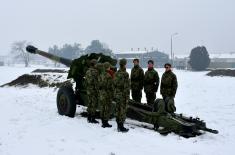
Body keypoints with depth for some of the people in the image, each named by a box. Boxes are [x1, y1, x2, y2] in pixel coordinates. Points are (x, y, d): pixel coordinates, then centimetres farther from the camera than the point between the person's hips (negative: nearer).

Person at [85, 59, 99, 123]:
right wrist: (98, 90, -15)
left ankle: (89, 118, 22)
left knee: (89, 104, 15)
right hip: (94, 90, -8)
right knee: (94, 104, -3)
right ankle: (93, 119, 0)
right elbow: (96, 82, -19)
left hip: (88, 90, 8)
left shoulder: (87, 71, 11)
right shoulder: (94, 71, -15)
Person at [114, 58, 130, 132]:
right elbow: (126, 86, -17)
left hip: (117, 95, 7)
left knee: (118, 110, 12)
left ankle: (119, 126, 22)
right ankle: (121, 127, 4)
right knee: (123, 110, 0)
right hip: (123, 95, -7)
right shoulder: (125, 74, -16)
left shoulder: (116, 73, 6)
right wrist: (127, 97, -12)